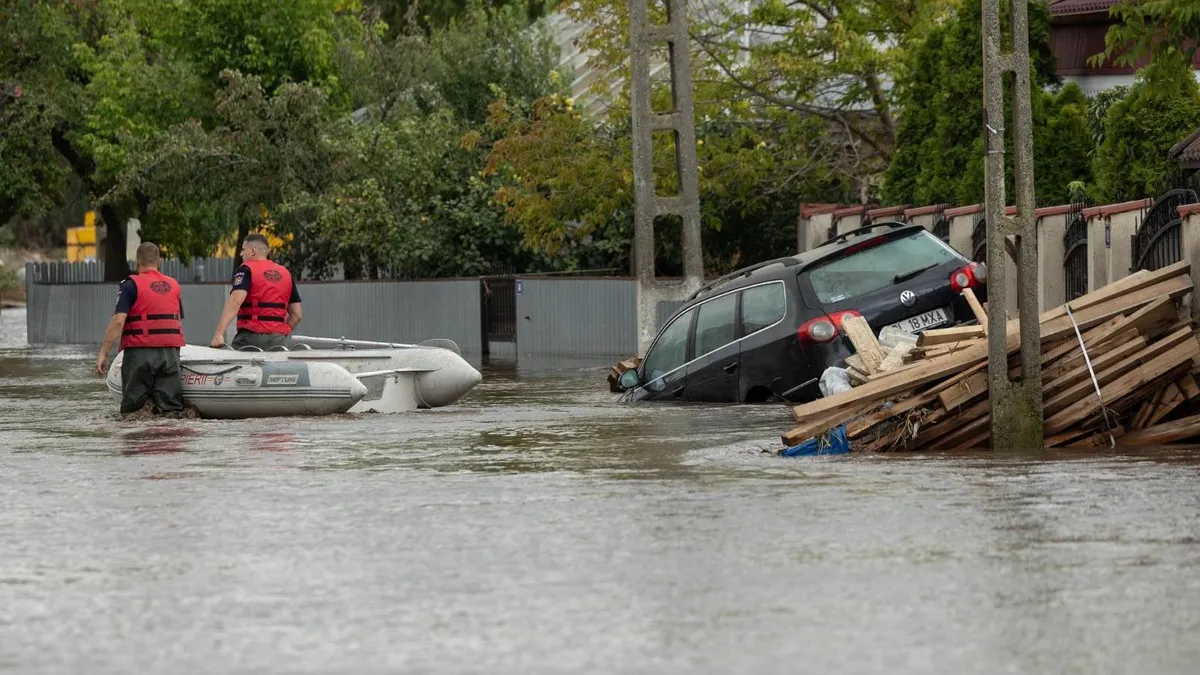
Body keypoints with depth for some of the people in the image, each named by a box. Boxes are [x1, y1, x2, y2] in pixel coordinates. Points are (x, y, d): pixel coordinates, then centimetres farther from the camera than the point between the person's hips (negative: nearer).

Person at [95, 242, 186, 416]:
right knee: (171, 408, 2)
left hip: (140, 351, -4)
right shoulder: (174, 285, 14)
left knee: (132, 410, 2)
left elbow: (118, 321, -12)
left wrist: (103, 353, -10)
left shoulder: (131, 285, -4)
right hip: (170, 352, 4)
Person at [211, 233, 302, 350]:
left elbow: (235, 302, -18)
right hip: (279, 341, 5)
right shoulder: (285, 273, 16)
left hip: (251, 337, -5)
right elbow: (296, 315, 16)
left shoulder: (246, 270, -1)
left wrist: (219, 333, -25)